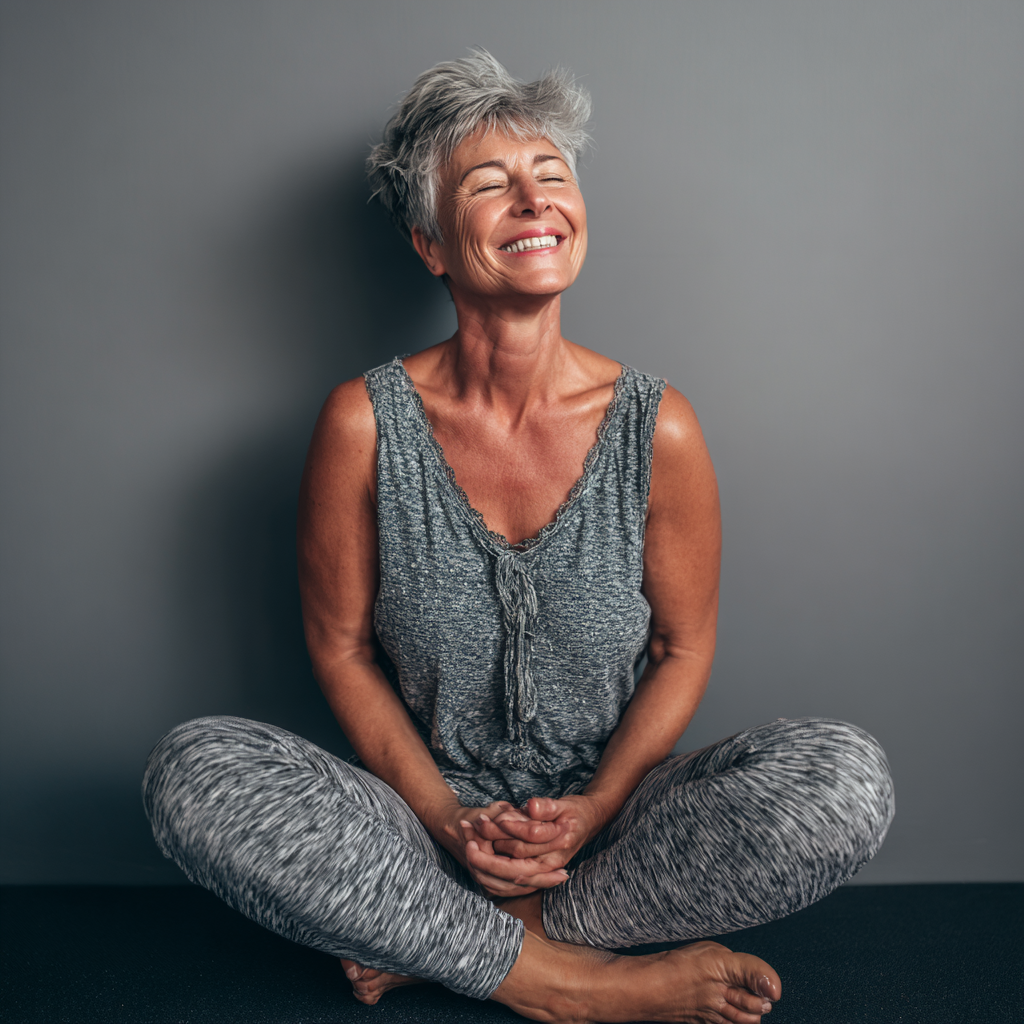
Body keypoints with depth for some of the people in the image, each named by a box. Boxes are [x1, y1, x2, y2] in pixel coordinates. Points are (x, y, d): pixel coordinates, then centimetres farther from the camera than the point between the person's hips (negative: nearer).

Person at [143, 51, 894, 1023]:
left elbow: (683, 649, 0)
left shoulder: (657, 427, -9)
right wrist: (445, 818, -11)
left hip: (608, 815, 1)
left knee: (847, 776, -23)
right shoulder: (364, 424, -10)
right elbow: (341, 648, -2)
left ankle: (443, 941, -13)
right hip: (428, 814, 0)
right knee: (191, 771, -24)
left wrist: (592, 809, -12)